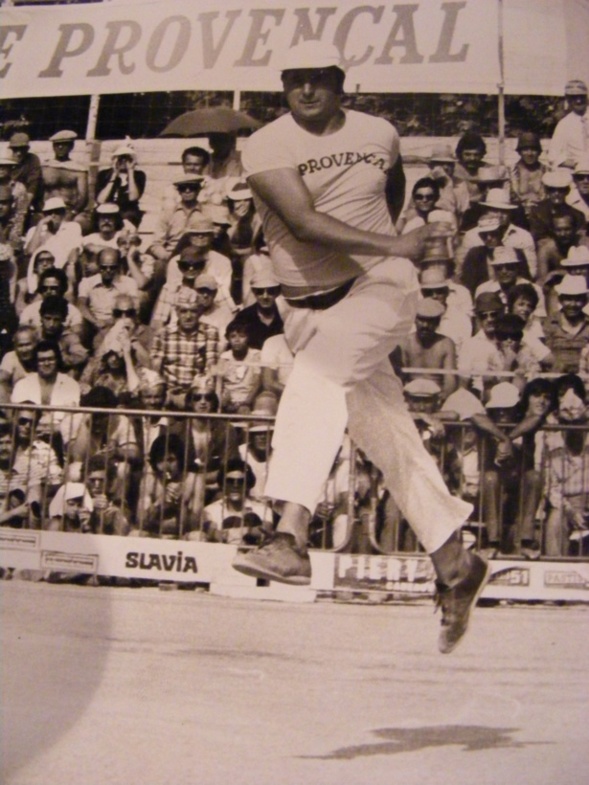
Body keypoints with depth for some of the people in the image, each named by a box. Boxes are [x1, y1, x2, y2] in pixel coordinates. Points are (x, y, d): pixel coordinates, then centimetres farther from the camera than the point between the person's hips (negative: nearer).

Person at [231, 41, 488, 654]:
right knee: (383, 434, 2)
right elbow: (303, 223, -16)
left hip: (381, 286, -1)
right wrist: (392, 245, -20)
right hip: (311, 305, 1)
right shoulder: (265, 147, -3)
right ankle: (453, 563, 15)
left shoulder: (380, 135, 7)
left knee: (318, 369, -31)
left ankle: (290, 538, -38)